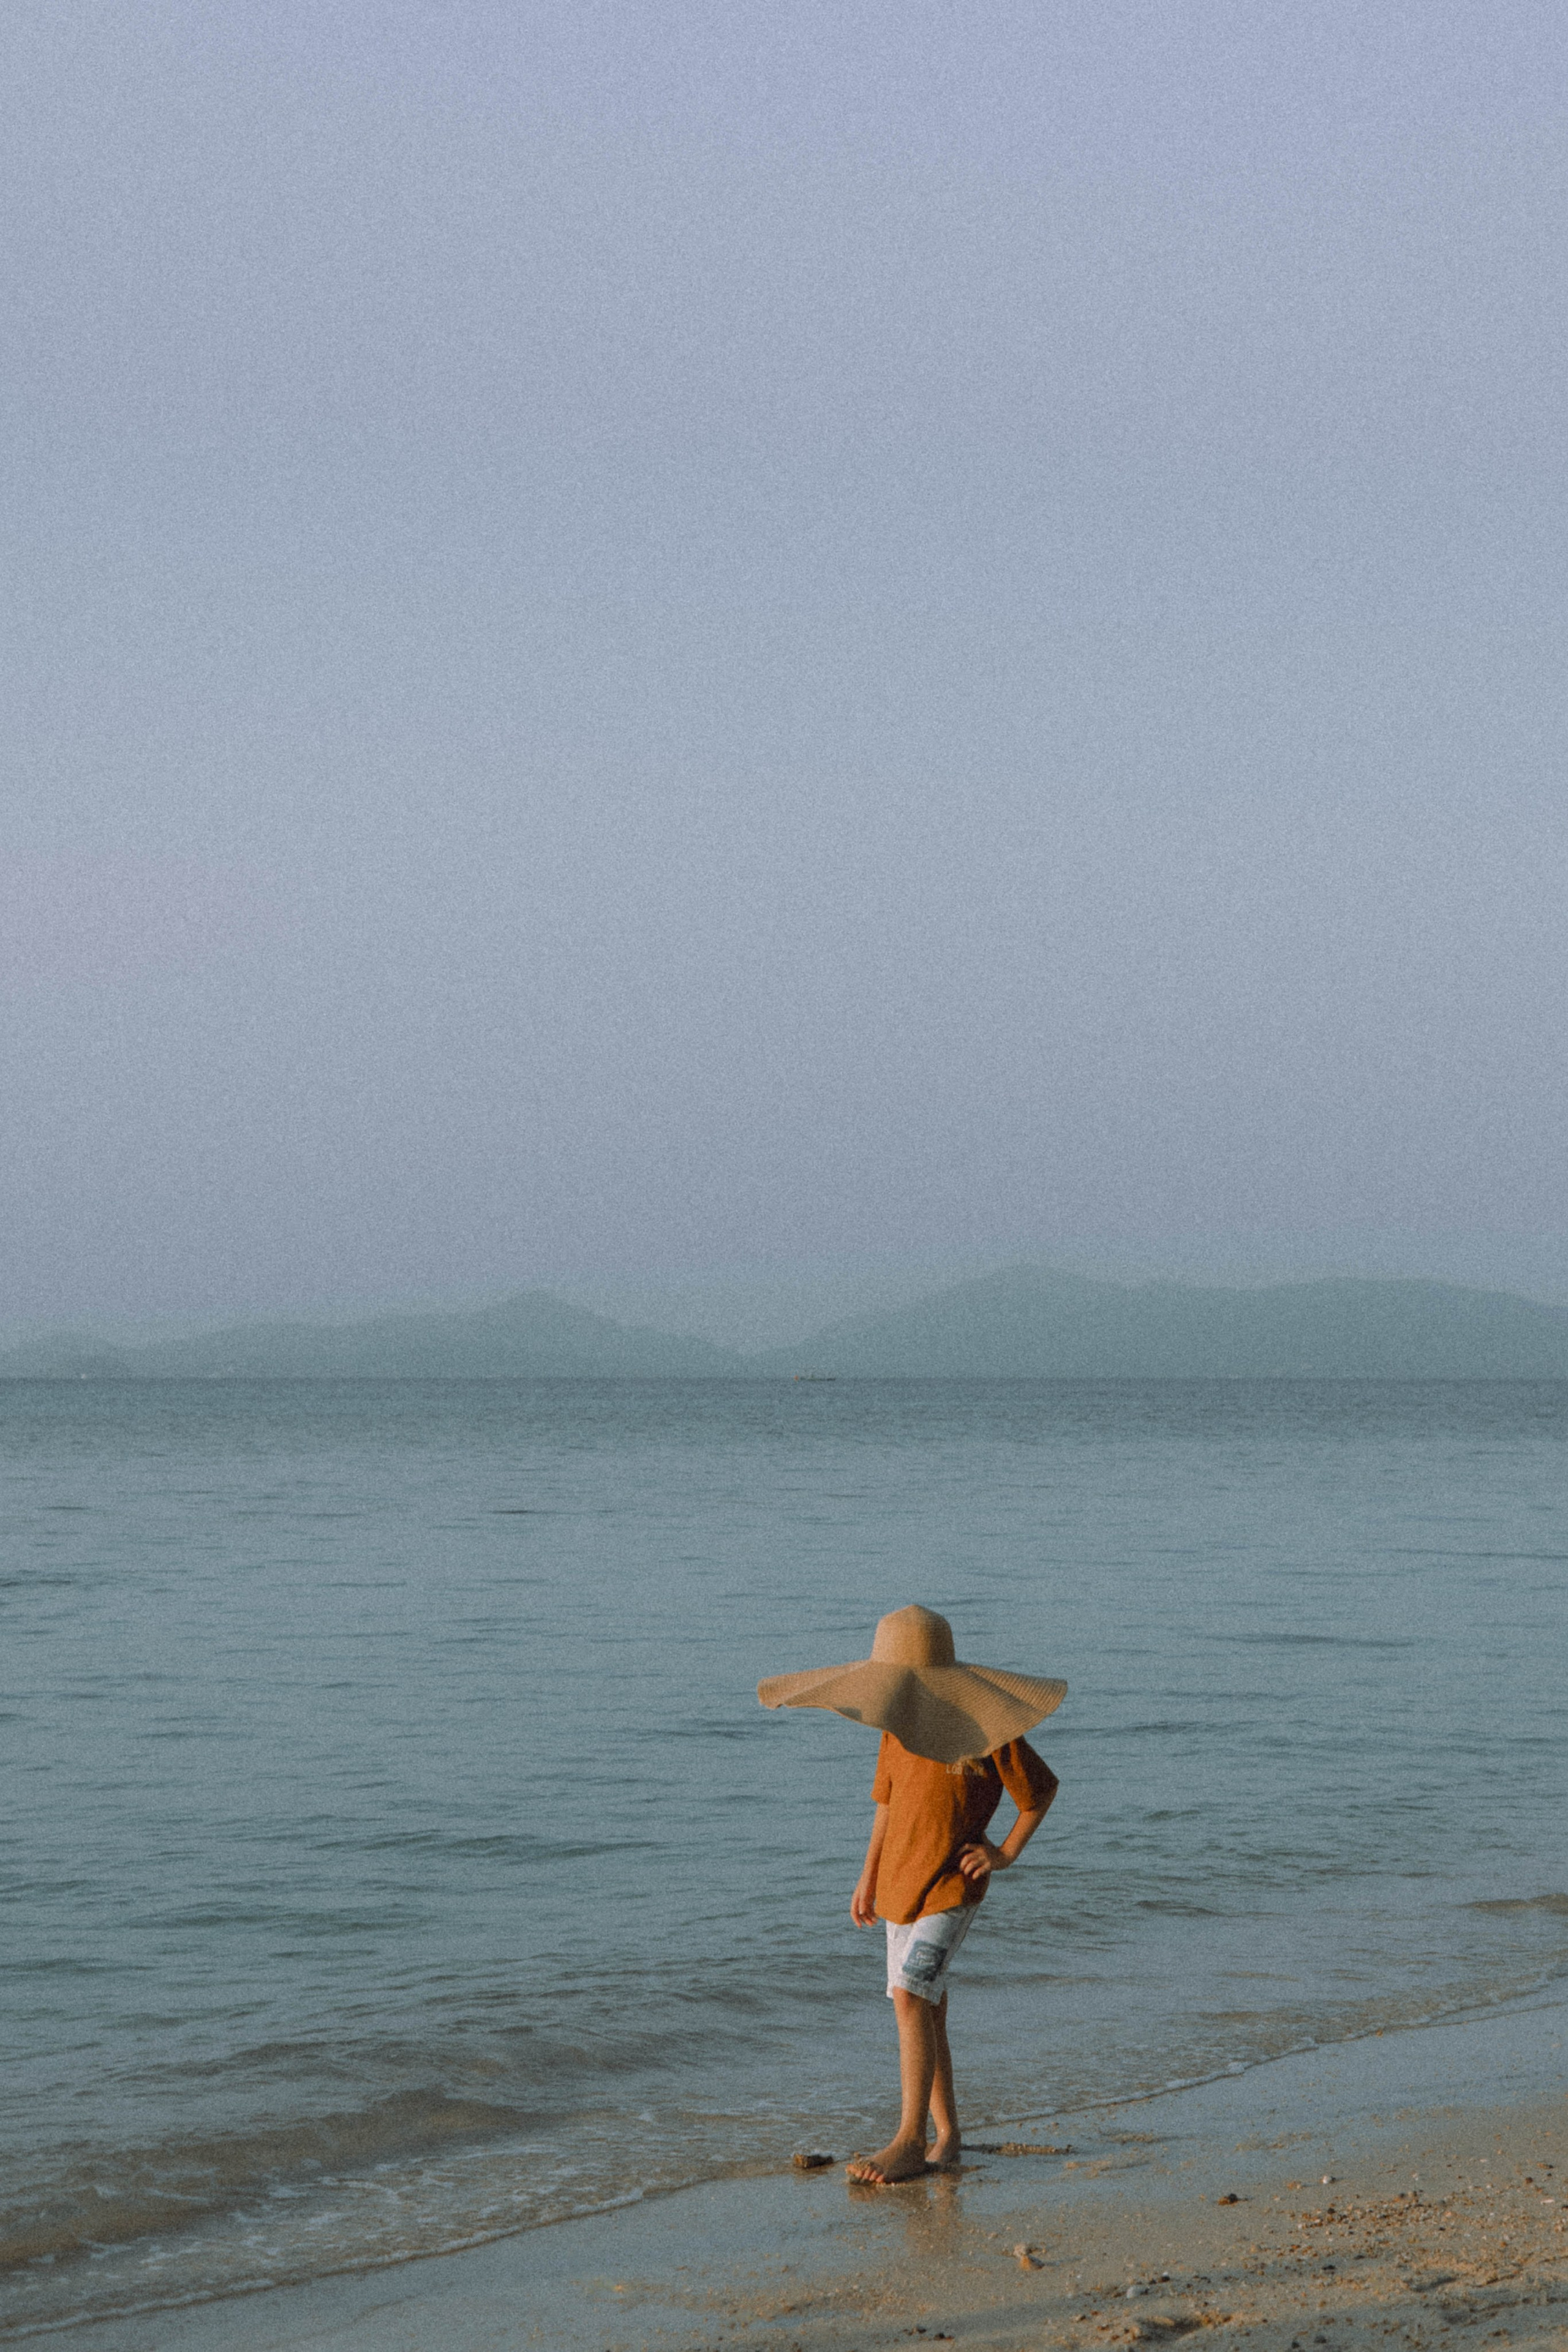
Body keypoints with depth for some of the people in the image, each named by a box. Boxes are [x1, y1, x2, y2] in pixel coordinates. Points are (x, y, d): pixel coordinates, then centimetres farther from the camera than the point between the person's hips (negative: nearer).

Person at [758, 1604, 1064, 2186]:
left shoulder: (985, 1729, -14)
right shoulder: (898, 1724, 4)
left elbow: (1041, 1789, -1)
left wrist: (1007, 1852, -7)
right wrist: (869, 1875, 18)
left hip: (952, 1884, -7)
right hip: (901, 1883, 7)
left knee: (910, 1996, -18)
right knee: (925, 2010, 11)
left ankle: (911, 2139, -15)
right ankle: (947, 2135, 21)